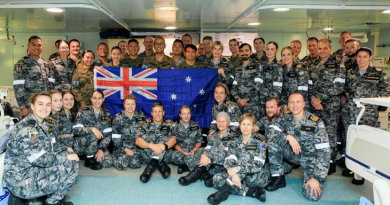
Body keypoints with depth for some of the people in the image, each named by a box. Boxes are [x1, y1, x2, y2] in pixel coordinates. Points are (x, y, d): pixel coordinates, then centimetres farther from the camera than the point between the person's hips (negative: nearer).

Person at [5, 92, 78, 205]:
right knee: (71, 166, -15)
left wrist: (66, 150, -2)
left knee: (71, 160, 12)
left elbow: (52, 146, 15)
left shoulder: (44, 124, 7)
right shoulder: (26, 128, -23)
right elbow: (40, 159, -26)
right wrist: (66, 157, -18)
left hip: (33, 168, 9)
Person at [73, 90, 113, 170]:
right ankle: (90, 160, -13)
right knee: (92, 133, -34)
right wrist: (92, 129, -34)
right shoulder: (83, 112, -6)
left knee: (108, 162, -20)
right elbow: (75, 130, -19)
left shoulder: (106, 114, 2)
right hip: (81, 146, -3)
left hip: (97, 145, 3)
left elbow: (108, 134, -3)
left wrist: (101, 149, -17)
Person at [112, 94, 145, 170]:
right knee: (122, 165, -24)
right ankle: (115, 156, 10)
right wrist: (125, 149, -15)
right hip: (122, 146, -1)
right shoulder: (118, 118, -4)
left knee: (136, 164, -24)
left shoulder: (141, 116, 3)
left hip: (136, 145, 2)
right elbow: (115, 138, -5)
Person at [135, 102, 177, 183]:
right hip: (148, 155, 0)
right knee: (146, 136, -23)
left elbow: (173, 139, -10)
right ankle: (160, 164, -29)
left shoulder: (169, 124, 5)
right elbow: (137, 141, -11)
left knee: (165, 137, -24)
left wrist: (164, 146, -33)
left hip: (164, 154, 0)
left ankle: (151, 166, -33)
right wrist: (151, 146, -30)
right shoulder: (146, 124, 3)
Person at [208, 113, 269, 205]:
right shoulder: (236, 140, 3)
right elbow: (228, 161, -11)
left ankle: (224, 190, -35)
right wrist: (233, 174, -33)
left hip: (259, 177, -4)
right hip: (240, 175, 4)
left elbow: (258, 165, -20)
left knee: (247, 155, -29)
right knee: (217, 178, -18)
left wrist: (237, 169, -33)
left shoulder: (259, 140, -9)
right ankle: (252, 191, -28)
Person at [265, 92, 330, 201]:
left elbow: (324, 152, -22)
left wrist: (317, 178, -25)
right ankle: (278, 178, -6)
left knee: (312, 195, -22)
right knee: (272, 143, -22)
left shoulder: (316, 123, -21)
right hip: (293, 153, 3)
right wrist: (288, 137, -32)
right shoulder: (286, 118, -9)